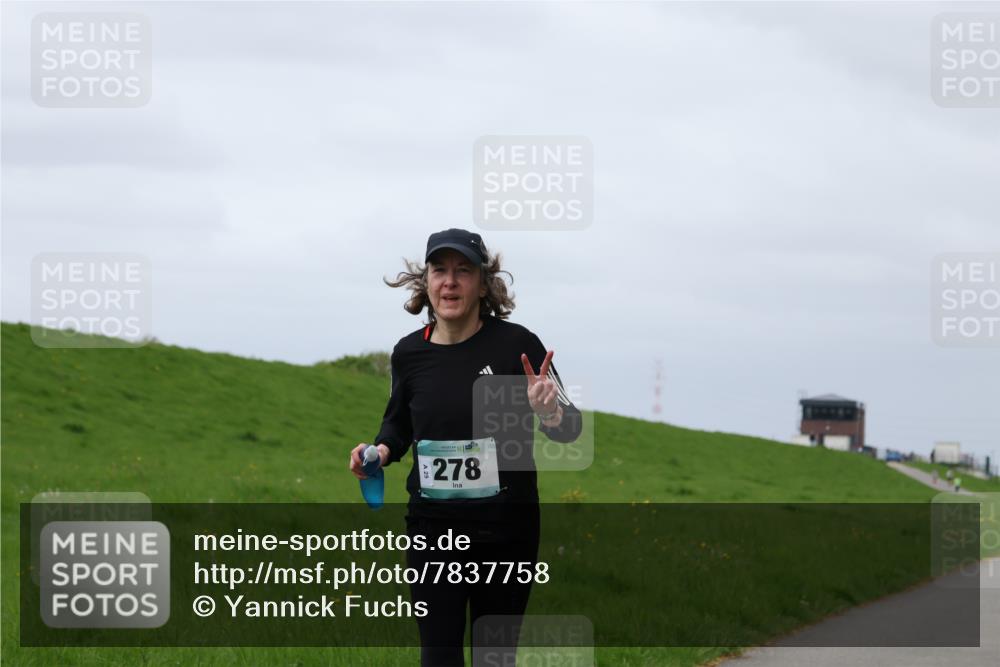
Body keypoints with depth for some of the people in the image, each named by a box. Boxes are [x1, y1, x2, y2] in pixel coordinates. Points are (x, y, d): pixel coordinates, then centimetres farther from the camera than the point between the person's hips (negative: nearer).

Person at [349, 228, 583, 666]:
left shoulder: (516, 344, -11)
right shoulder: (409, 353, -2)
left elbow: (570, 429, -8)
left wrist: (550, 411, -30)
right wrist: (382, 450, -3)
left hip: (506, 532, -2)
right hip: (433, 530, 2)